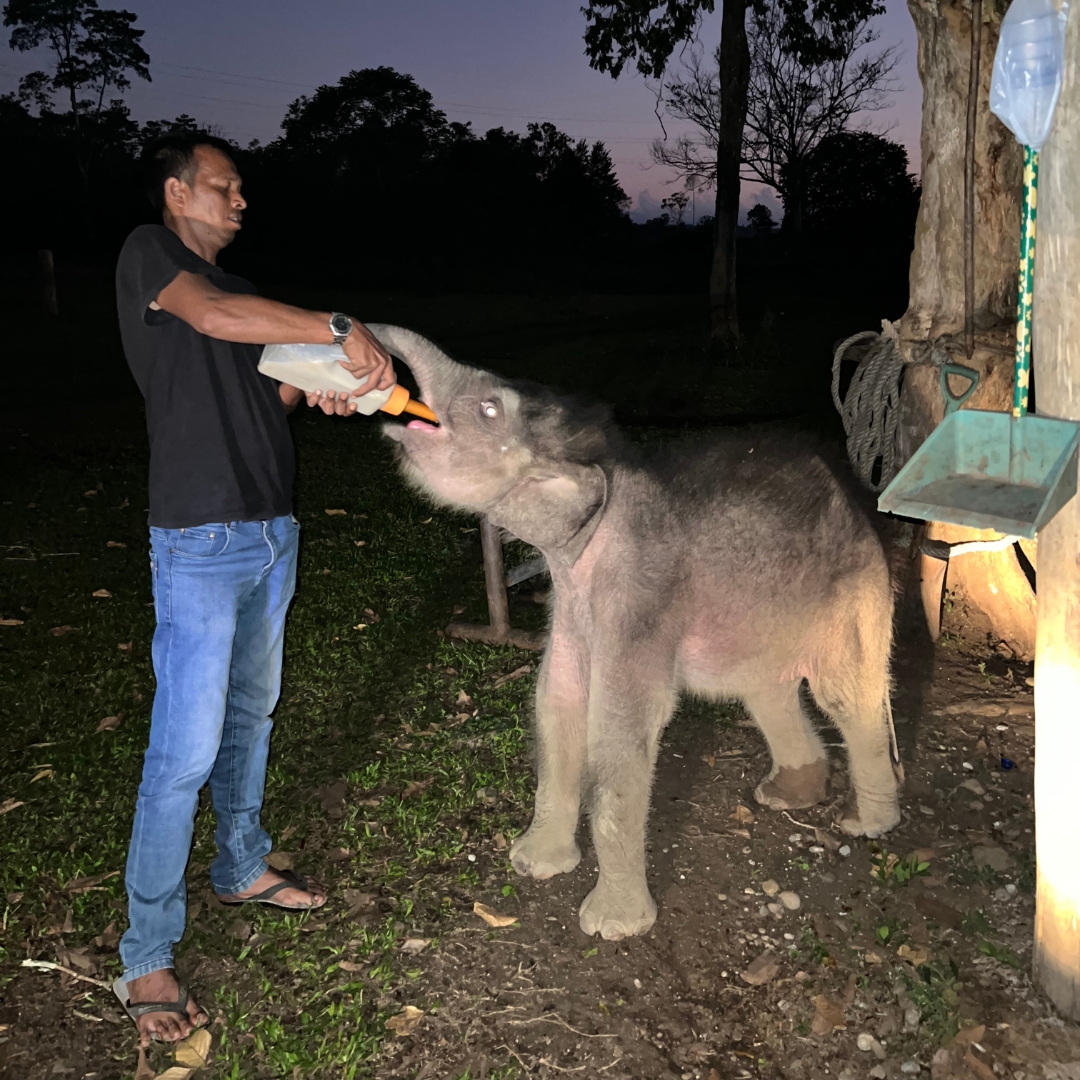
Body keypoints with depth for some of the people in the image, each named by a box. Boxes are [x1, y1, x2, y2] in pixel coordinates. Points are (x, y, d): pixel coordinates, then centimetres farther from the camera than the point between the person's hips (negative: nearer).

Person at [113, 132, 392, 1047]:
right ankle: (146, 957, 4)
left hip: (271, 532, 9)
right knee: (186, 750, -8)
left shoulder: (230, 283, 20)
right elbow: (211, 315, -25)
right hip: (200, 541, -9)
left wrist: (318, 386, -2)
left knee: (251, 713, 19)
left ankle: (242, 867, 38)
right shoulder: (148, 254, -4)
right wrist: (340, 329, -25)